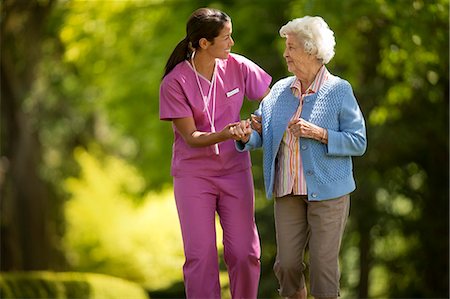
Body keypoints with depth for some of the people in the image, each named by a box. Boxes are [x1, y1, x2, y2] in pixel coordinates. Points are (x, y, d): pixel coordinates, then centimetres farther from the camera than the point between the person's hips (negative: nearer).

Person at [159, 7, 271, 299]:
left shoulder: (237, 66, -4)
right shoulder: (174, 83, -12)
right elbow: (190, 137, -12)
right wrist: (223, 135, -31)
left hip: (235, 169, 3)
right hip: (193, 173, -3)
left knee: (245, 253, 0)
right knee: (200, 255, -4)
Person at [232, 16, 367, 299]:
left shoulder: (339, 90, -7)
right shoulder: (280, 90, 7)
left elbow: (358, 142, -8)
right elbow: (260, 132, 3)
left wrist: (319, 134, -21)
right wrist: (246, 135, -21)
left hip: (327, 191, -4)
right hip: (288, 192, 4)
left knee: (323, 264, -3)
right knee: (287, 264, 5)